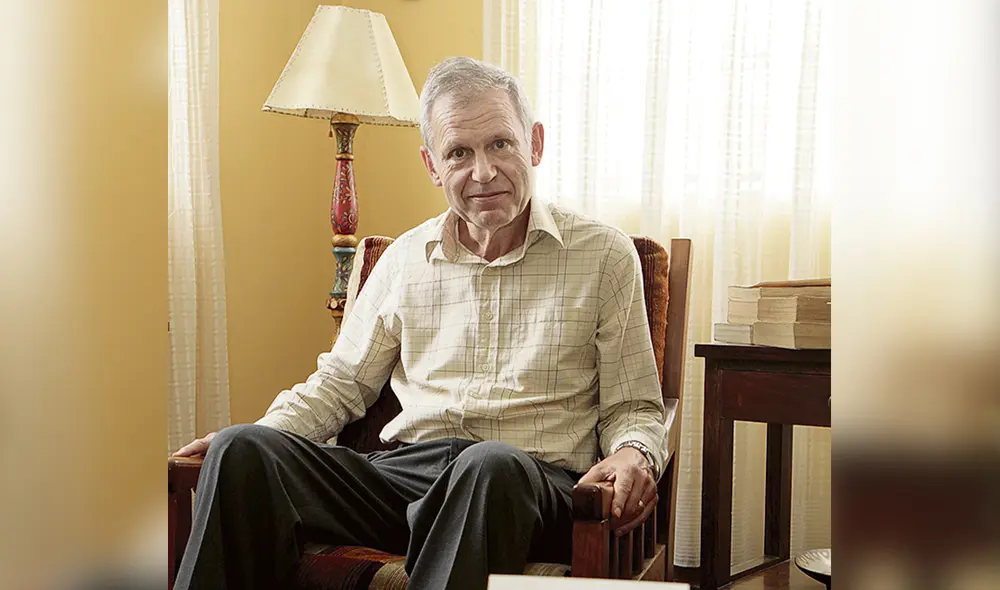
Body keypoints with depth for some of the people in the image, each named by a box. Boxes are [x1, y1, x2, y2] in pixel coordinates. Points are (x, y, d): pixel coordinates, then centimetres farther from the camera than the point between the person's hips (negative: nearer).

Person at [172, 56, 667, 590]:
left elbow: (633, 407, 10)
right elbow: (342, 380, 22)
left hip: (534, 485, -3)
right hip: (403, 471, 3)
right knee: (243, 451, -20)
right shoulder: (405, 259, 15)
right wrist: (262, 434, 4)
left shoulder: (605, 256, 6)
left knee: (491, 465, -39)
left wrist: (634, 453, -14)